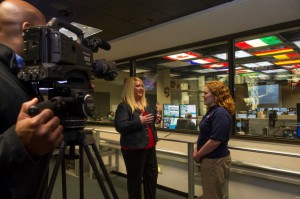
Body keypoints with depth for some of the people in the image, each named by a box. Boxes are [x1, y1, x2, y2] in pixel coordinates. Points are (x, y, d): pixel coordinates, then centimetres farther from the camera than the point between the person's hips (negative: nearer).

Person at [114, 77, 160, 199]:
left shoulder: (146, 105, 12)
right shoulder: (124, 106, -12)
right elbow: (120, 126, -23)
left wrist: (155, 119, 4)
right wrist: (139, 121, -28)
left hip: (150, 147, 8)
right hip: (134, 148, -8)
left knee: (152, 176, 19)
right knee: (135, 179, 5)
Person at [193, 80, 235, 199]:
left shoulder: (221, 113, -22)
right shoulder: (212, 111, 10)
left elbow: (215, 140, -28)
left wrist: (198, 155, -16)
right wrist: (196, 150, 6)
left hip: (215, 161, -10)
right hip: (208, 159, 10)